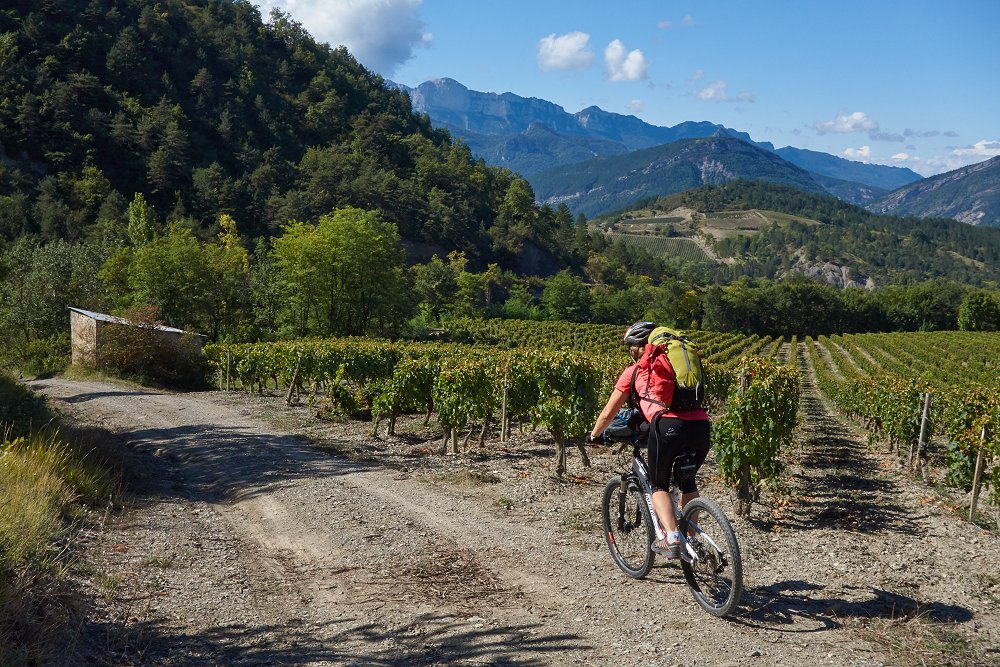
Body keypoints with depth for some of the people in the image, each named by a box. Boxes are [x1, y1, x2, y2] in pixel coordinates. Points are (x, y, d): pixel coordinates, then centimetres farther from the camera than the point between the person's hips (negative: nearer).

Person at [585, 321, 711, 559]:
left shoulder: (634, 371, 19)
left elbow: (608, 413, 24)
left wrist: (594, 435, 41)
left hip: (668, 425, -4)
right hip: (701, 426, 4)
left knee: (659, 486, 17)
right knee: (688, 482, 28)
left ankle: (672, 539, -2)